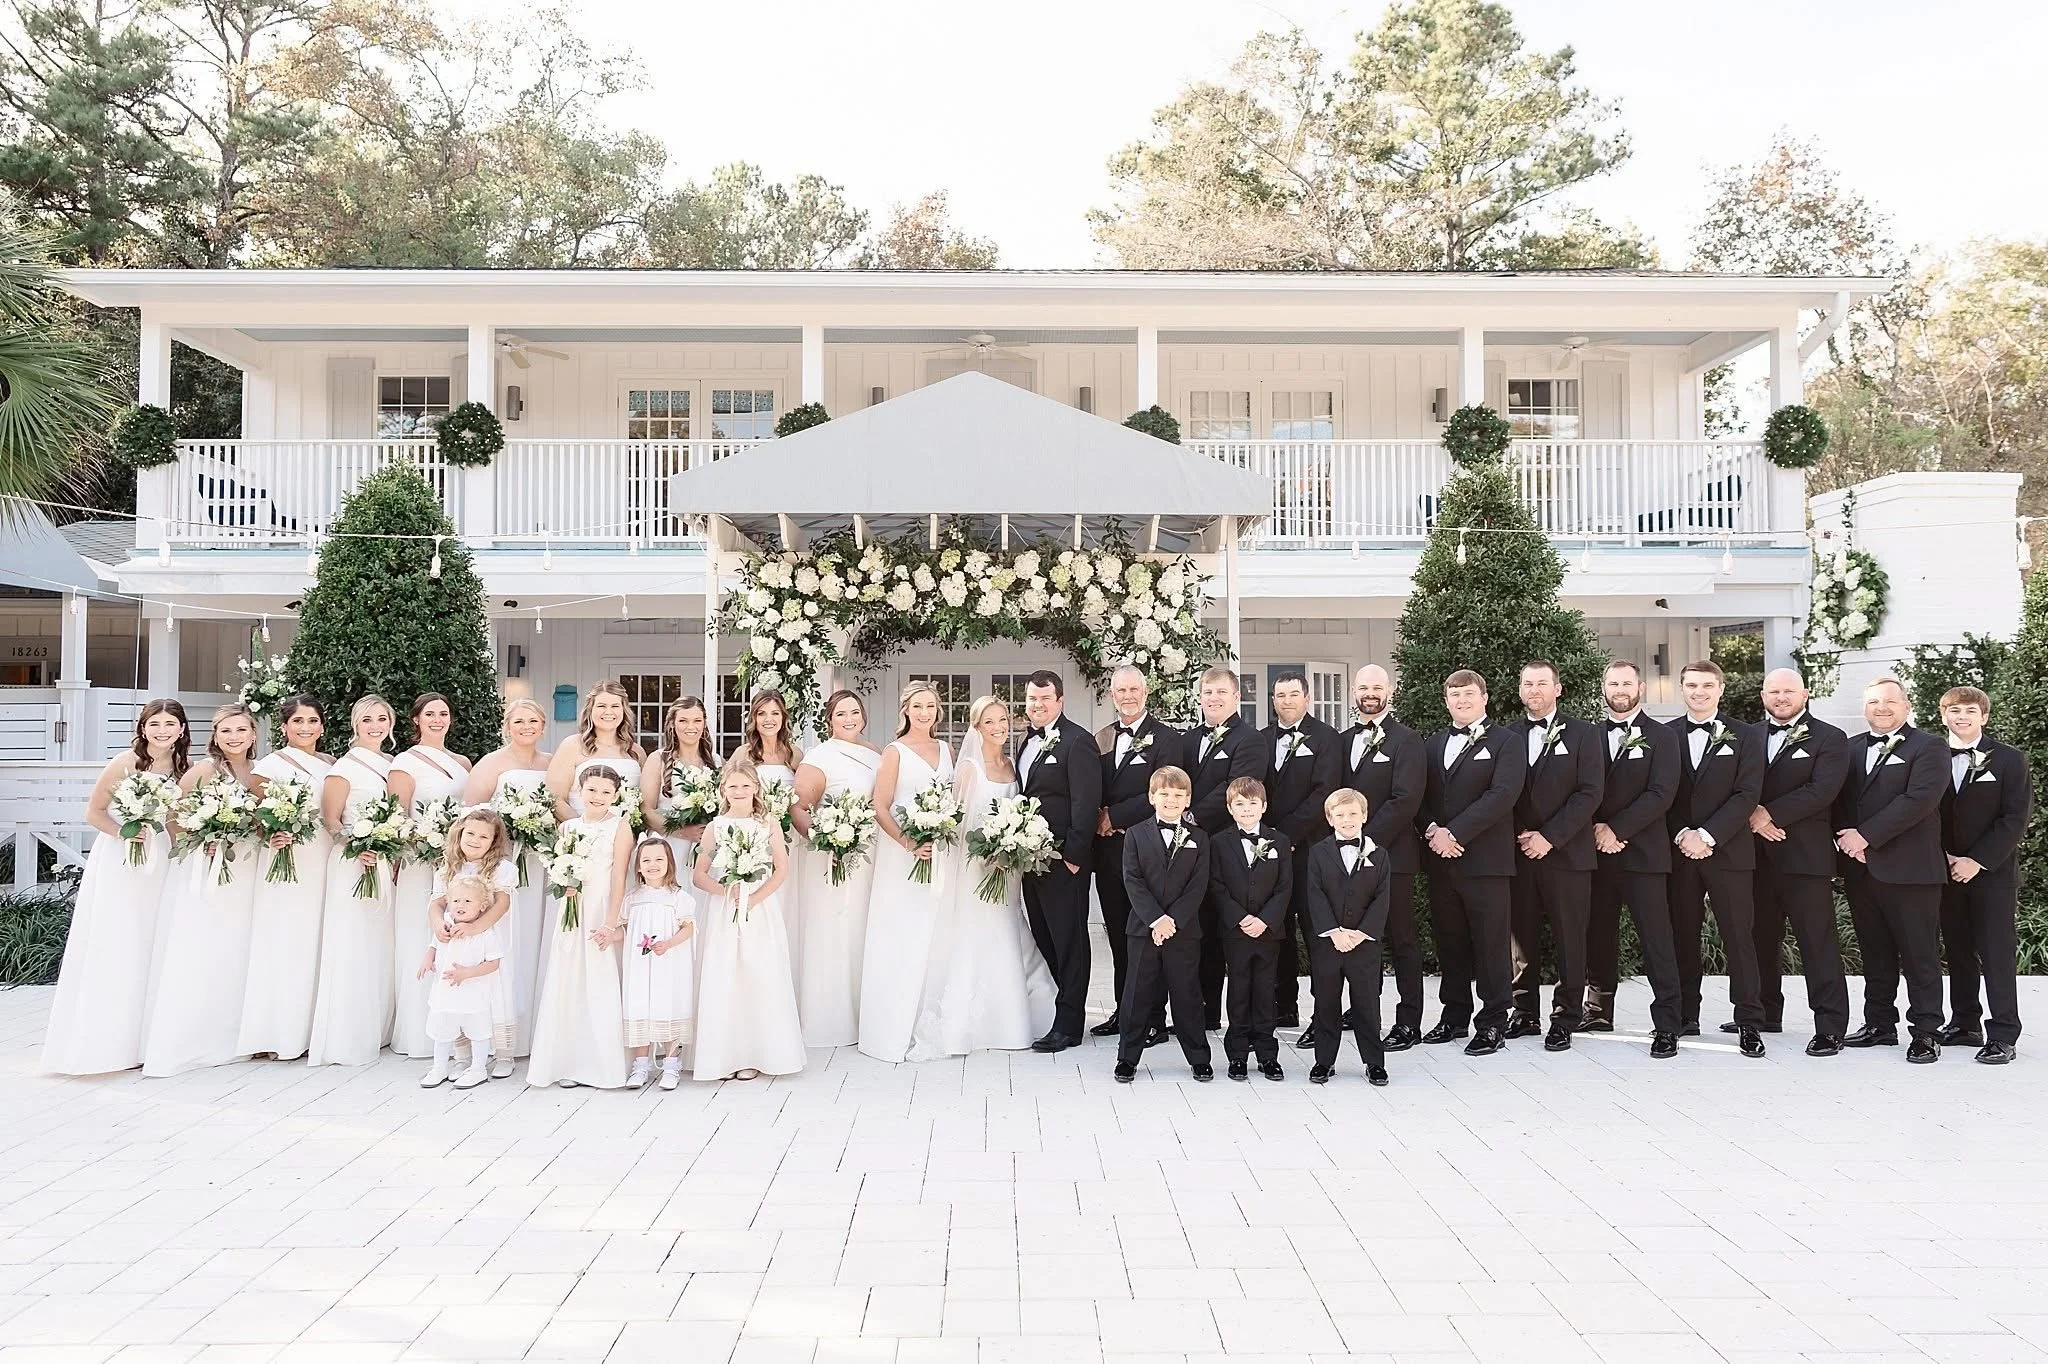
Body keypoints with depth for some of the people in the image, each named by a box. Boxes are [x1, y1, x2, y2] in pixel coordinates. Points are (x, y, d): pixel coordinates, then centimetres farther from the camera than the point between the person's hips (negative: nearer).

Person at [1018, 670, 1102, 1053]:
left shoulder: (1077, 741, -11)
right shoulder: (1029, 741, 15)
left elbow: (1086, 803, -16)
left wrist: (1073, 855, -18)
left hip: (1063, 861, -8)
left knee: (1068, 942, 0)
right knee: (1043, 939, 14)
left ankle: (1068, 1025, 6)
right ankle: (1047, 1012, 24)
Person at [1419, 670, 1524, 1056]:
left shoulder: (1506, 742, -1)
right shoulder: (1434, 744, 17)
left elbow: (1503, 794, -14)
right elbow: (1420, 795, 13)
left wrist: (1455, 833, -17)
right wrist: (1431, 830, -7)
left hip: (1485, 860, -5)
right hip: (1440, 860, 5)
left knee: (1491, 943, -1)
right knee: (1449, 941, 11)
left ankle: (1492, 1024, 6)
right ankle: (1454, 1016, 21)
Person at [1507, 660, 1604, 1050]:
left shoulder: (1582, 735, 3)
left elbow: (1590, 792, -5)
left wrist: (1550, 837, -12)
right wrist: (1519, 836, -5)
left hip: (1566, 854, -2)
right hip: (1518, 853, 2)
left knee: (1569, 940, 1)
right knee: (1521, 938, 6)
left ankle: (1565, 1020, 9)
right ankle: (1525, 1013, 16)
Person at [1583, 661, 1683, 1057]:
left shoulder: (1662, 737, 1)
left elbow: (1661, 794, -9)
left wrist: (1617, 829, -14)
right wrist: (1597, 829, -8)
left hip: (1643, 852, -4)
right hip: (1597, 851, 4)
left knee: (1656, 940, -5)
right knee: (1599, 936, 11)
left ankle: (1666, 1026, -2)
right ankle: (1599, 1009, 24)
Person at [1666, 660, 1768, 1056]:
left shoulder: (1745, 738, 4)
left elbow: (1747, 795, -5)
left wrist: (1707, 835, -14)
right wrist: (1682, 835, -10)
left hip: (1729, 853, -1)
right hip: (1678, 852, 2)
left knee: (1739, 935, 0)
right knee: (1682, 935, 5)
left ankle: (1748, 1022, 6)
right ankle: (1685, 1017, 13)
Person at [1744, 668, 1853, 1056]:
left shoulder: (1829, 739, 0)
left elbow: (1822, 790, -13)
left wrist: (1770, 813, -17)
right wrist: (1752, 815, -12)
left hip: (1805, 855, -5)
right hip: (1757, 854, 5)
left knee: (1818, 942, -4)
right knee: (1761, 937, 13)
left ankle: (1830, 1027, 0)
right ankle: (1765, 1013, 25)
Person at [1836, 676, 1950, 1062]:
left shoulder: (1928, 748, -3)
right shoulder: (1851, 749, 15)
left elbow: (1920, 799, -16)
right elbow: (1837, 799, 11)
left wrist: (1866, 835, -17)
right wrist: (1844, 838, -8)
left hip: (1908, 868, -6)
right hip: (1861, 867, 6)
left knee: (1920, 955, 0)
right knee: (1874, 954, 13)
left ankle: (1926, 1032, 7)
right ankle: (1879, 1025, 21)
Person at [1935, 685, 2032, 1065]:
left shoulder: (2009, 759, -1)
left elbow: (2017, 817, -7)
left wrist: (1977, 861, -14)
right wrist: (1942, 857, -7)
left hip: (1993, 872, -3)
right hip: (1947, 873, 3)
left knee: (1997, 953, -3)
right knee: (1958, 952, 10)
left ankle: (2003, 1034, 1)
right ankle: (1964, 1025, 19)